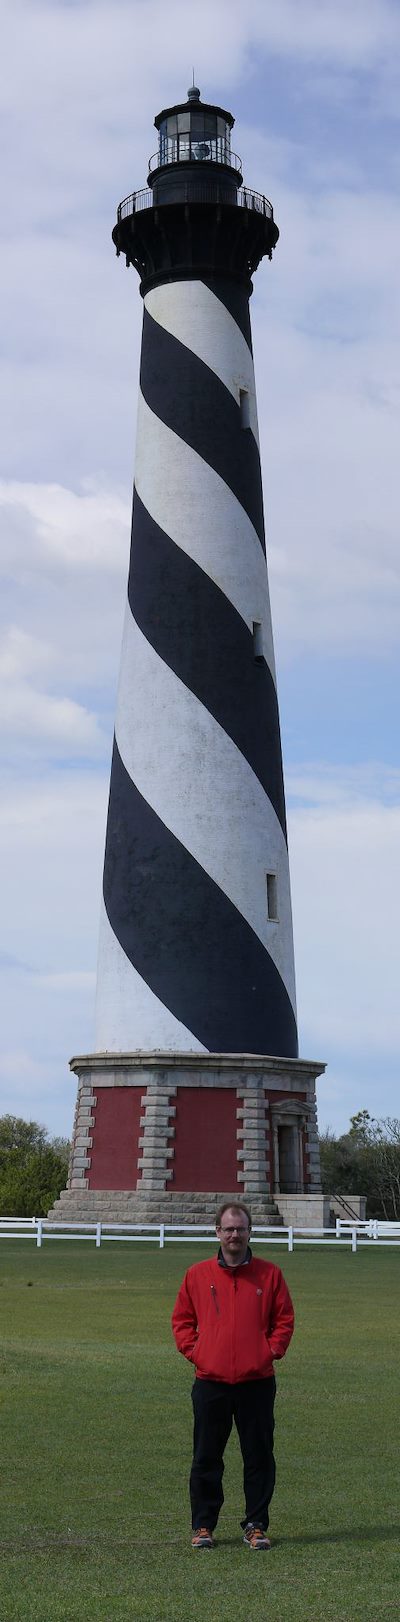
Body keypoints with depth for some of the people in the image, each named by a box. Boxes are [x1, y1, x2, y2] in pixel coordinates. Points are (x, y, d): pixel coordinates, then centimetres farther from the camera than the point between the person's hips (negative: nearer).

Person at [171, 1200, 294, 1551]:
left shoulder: (270, 1274, 4)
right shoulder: (197, 1275, 5)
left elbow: (285, 1319, 9)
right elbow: (181, 1319, 13)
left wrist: (272, 1351, -3)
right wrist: (193, 1351, 1)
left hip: (257, 1382, 0)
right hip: (210, 1382, 0)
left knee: (259, 1457, 4)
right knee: (206, 1459, 6)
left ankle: (257, 1526, 15)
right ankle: (203, 1526, 16)